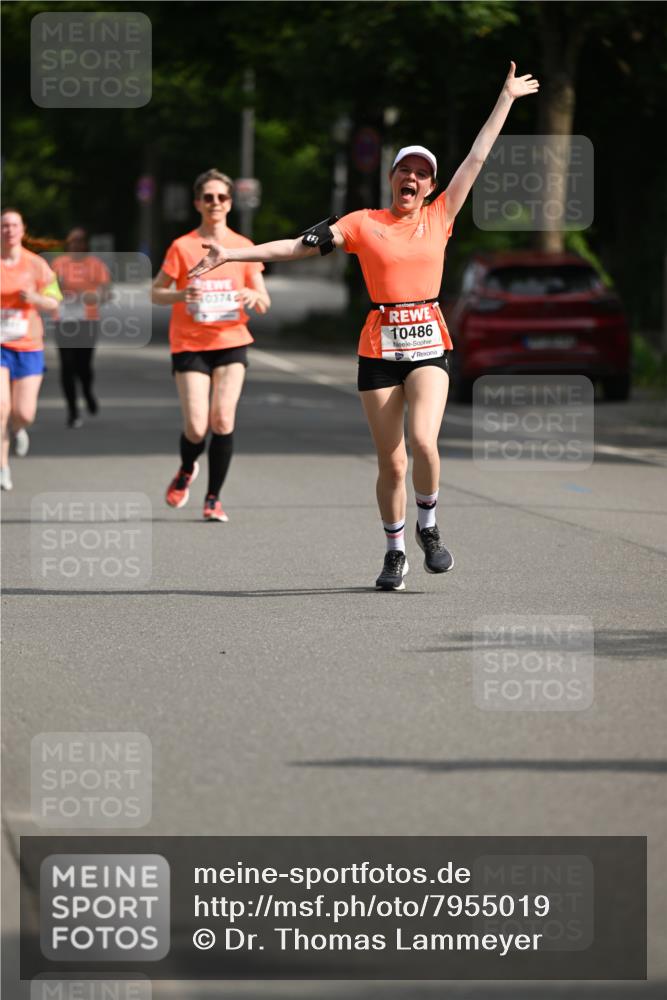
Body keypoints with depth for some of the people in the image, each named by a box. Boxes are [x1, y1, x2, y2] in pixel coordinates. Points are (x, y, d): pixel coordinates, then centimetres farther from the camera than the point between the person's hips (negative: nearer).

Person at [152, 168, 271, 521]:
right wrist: (180, 295, -19)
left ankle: (213, 499, 1)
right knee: (196, 428, -9)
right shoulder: (183, 247, -2)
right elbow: (155, 292, 3)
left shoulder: (244, 247, 4)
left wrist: (255, 296, -19)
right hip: (190, 344, -1)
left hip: (231, 342, 1)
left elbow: (264, 303, 6)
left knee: (223, 420, -12)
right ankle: (186, 472, 26)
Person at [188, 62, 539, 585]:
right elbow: (300, 246, 2)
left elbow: (477, 157, 13)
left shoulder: (440, 216, 8)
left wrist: (506, 100, 16)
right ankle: (395, 552, 19)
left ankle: (429, 527, 6)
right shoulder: (364, 224, 5)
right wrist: (232, 254, -5)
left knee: (423, 441, -20)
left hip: (429, 344, 0)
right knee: (391, 462, 0)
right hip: (380, 346, 0)